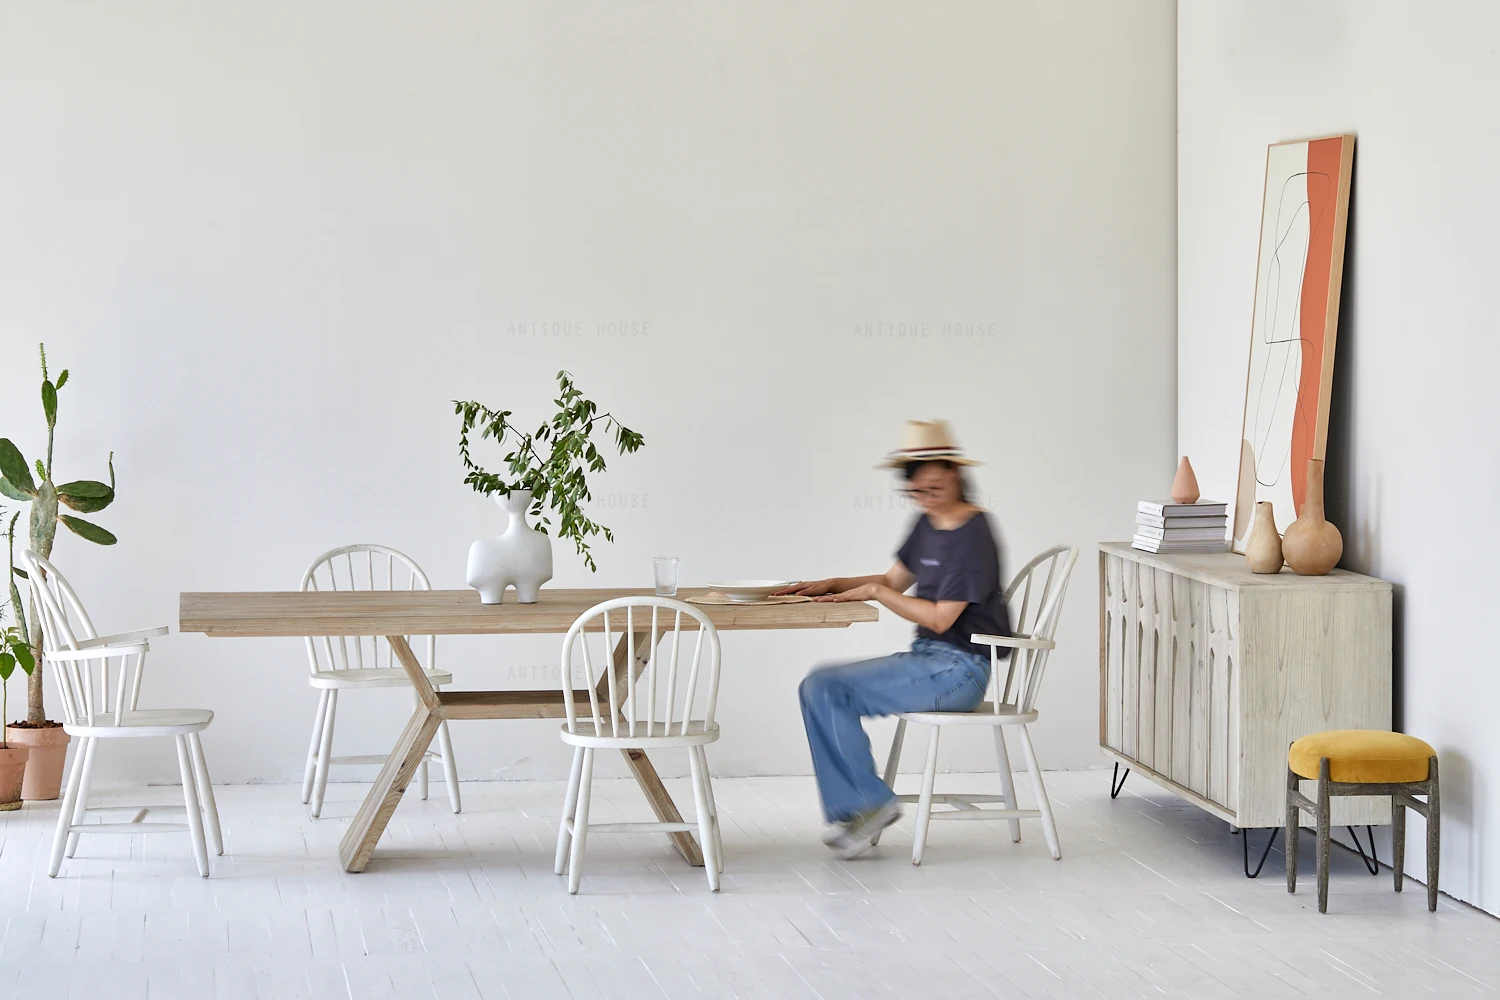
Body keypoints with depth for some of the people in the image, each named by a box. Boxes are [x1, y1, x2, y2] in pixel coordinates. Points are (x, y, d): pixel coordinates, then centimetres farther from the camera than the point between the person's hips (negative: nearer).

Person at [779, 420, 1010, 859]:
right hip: (927, 658, 9)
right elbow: (894, 580, 23)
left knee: (827, 688, -18)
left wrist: (874, 593, -10)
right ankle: (853, 812, -9)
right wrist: (833, 585, 8)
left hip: (958, 669, -9)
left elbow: (941, 618, -17)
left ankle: (873, 802, -6)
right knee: (818, 688, -6)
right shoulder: (927, 524, 13)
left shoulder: (973, 535, -16)